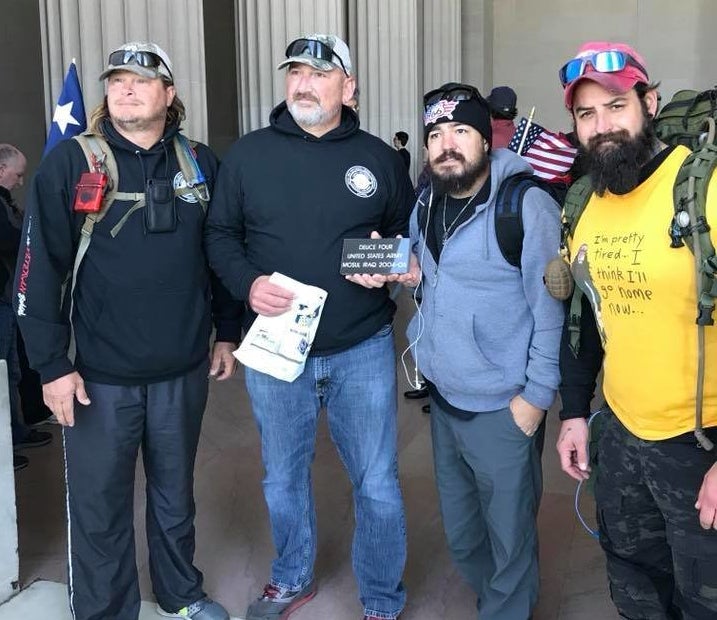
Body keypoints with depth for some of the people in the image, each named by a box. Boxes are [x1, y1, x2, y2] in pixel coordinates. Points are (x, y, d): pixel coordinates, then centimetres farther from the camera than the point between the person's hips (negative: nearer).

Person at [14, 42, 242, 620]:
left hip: (183, 370, 3)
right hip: (99, 375, -2)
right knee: (99, 506, 9)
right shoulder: (70, 162, -6)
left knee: (176, 493, 19)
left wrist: (228, 332, 11)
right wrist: (52, 364, -11)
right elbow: (39, 269, -8)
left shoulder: (200, 162, 3)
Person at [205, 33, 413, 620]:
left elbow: (411, 236, 10)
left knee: (377, 484, 8)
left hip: (363, 351, -1)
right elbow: (220, 235, 6)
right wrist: (247, 282, -13)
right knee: (283, 479, 18)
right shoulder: (248, 154, 1)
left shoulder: (380, 158, 1)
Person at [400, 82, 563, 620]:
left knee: (509, 539, 10)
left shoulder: (526, 205, -16)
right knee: (460, 535, 22)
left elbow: (552, 309, -15)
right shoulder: (427, 205, 7)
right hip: (443, 397, 7)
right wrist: (409, 272, -1)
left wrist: (537, 395, -16)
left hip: (502, 409, -7)